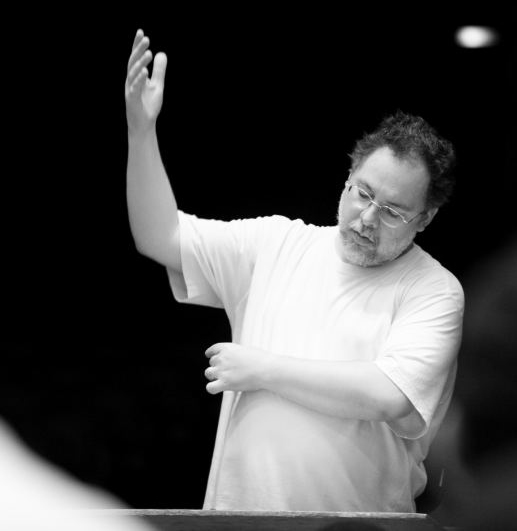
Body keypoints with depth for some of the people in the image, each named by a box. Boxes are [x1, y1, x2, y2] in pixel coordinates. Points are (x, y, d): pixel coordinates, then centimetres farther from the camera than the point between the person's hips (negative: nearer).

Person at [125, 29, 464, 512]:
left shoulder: (435, 291, -8)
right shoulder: (276, 243, 5)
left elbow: (391, 397, -22)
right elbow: (162, 239, 1)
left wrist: (264, 368, -15)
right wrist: (141, 131, -11)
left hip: (357, 507, -3)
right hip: (240, 499, 3)